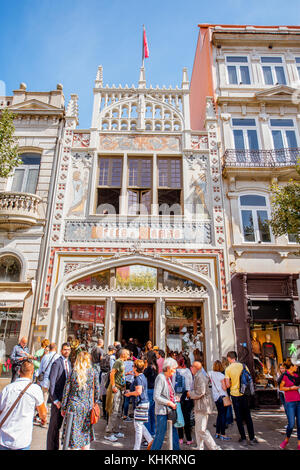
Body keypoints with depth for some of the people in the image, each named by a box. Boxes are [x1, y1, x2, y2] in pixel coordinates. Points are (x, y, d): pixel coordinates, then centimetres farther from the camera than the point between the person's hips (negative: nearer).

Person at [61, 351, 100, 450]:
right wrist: (94, 404, 12)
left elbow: (66, 391, -2)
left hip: (74, 406, -1)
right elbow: (97, 390, -2)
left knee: (73, 431, 11)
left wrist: (63, 408, 7)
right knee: (86, 432, 17)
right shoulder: (94, 372, -6)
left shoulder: (73, 372, -6)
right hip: (87, 406, 1)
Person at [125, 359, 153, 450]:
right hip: (144, 402, 10)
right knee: (140, 425, 18)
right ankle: (150, 440, 20)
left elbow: (139, 392, -25)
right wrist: (131, 392, 19)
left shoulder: (138, 378, -18)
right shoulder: (142, 376, 12)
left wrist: (129, 393, -9)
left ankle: (136, 448, 10)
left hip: (141, 403, -10)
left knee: (138, 425, 1)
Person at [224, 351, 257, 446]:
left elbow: (227, 385, -12)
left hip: (234, 394, -2)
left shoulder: (228, 369, -10)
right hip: (244, 393, 2)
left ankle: (243, 438, 16)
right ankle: (252, 438, 16)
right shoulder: (243, 366, -5)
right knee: (248, 417, 13)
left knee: (239, 417, 10)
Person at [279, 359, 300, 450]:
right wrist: (291, 388, -13)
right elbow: (281, 388, -3)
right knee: (291, 424, -5)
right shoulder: (285, 375, -6)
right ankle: (286, 440, 20)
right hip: (290, 402, -5)